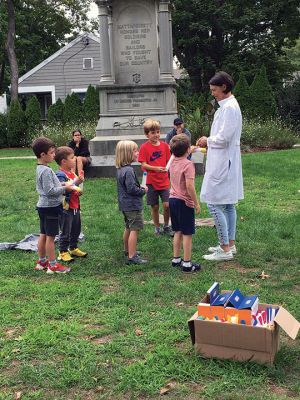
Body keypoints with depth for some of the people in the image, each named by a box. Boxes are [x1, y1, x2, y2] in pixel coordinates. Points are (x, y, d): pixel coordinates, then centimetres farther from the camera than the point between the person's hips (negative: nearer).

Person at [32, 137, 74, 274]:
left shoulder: (40, 168, 10)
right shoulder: (46, 170, -21)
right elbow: (50, 191, -23)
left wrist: (61, 185, 7)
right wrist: (65, 188, -13)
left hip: (43, 206, 10)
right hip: (50, 207, -10)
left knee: (43, 235, 16)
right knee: (50, 237, -2)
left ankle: (41, 262, 26)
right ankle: (53, 265, 6)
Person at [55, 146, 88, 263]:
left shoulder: (72, 173, 10)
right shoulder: (60, 175, -18)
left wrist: (79, 191, 2)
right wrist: (76, 182, -33)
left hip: (75, 206, 9)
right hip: (66, 208, -9)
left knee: (76, 230, 19)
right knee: (65, 232, 1)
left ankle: (73, 248, 33)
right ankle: (63, 252, 13)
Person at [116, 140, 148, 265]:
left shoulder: (120, 169, 8)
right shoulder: (128, 170, -23)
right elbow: (132, 189, -25)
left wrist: (140, 188, 9)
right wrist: (143, 190, -9)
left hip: (125, 204, 10)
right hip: (132, 205, -10)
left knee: (128, 228, 22)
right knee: (134, 230, -6)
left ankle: (127, 251, 36)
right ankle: (132, 257, -5)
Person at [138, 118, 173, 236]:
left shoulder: (164, 145, 3)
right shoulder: (144, 147, -6)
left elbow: (169, 161, 9)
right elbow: (143, 165, -10)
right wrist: (156, 168, -23)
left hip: (164, 181, 2)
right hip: (152, 181, -2)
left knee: (167, 205, -5)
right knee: (155, 207, 7)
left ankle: (166, 226, 18)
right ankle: (157, 228, 26)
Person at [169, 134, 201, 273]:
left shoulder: (173, 162, 5)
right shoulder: (188, 164, -18)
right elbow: (189, 185, -24)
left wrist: (189, 151, 39)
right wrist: (196, 203, -17)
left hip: (172, 199, 8)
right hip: (184, 202, -8)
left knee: (178, 232, 18)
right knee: (187, 234, 1)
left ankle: (176, 259, 26)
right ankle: (187, 263, 7)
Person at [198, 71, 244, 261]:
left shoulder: (229, 108, -18)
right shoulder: (227, 106, 14)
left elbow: (223, 138, -22)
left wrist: (207, 141, -6)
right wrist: (209, 143, 10)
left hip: (223, 164, -11)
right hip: (225, 162, 11)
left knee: (214, 204, -8)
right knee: (228, 205, 14)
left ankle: (225, 249, -2)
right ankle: (230, 244, 23)